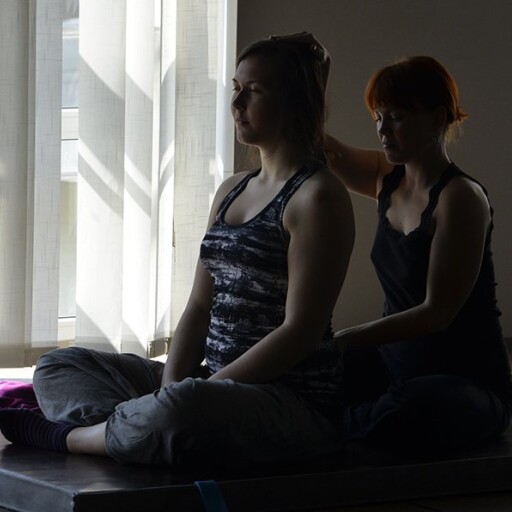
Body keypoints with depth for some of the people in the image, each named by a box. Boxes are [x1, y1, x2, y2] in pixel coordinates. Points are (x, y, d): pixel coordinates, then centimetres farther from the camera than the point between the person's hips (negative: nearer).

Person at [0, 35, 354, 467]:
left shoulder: (317, 196, -10)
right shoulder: (230, 191, 18)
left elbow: (300, 333, -16)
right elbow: (200, 306, 13)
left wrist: (195, 390, -18)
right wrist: (168, 386, -6)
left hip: (293, 401, -9)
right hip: (214, 380, 9)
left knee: (183, 408, -42)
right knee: (58, 366, 6)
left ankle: (69, 435, -15)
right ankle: (112, 427, -25)